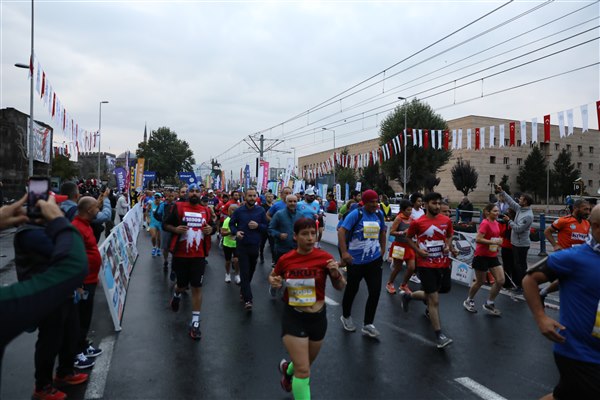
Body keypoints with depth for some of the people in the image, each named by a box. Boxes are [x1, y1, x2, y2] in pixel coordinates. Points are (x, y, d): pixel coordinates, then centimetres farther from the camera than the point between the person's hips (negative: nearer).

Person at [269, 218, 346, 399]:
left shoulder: (325, 257, -14)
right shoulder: (285, 259, -11)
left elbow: (340, 287, -4)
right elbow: (272, 276, 9)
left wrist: (335, 273, -25)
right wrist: (273, 281, -14)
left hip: (318, 317, 2)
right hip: (293, 317, -2)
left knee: (304, 364, 24)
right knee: (303, 370, -8)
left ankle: (287, 368, 58)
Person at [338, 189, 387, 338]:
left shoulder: (379, 214, 4)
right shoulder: (355, 214, -13)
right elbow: (341, 231, -17)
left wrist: (383, 249, 17)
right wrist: (344, 253, -23)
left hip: (375, 260, 4)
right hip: (356, 260, -4)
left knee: (375, 291, 1)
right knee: (352, 289, 13)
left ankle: (368, 325, 17)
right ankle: (346, 316, 38)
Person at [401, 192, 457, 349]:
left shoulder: (447, 220, 1)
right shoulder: (417, 222, -10)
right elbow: (408, 238, 4)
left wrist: (448, 246, -3)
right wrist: (418, 250, -11)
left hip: (443, 264, 5)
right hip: (426, 265, -5)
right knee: (434, 300, -3)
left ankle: (409, 296, 43)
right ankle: (439, 334, 9)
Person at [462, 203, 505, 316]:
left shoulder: (496, 223, 7)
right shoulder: (485, 223, -18)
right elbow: (478, 239, -26)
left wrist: (498, 243, 8)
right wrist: (494, 242, -25)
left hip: (493, 256, 8)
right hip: (482, 256, -7)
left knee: (501, 280, 1)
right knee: (480, 281, 6)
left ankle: (489, 304, 18)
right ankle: (468, 301, 29)